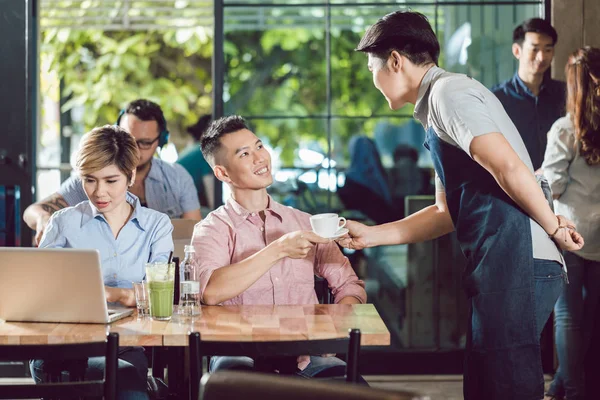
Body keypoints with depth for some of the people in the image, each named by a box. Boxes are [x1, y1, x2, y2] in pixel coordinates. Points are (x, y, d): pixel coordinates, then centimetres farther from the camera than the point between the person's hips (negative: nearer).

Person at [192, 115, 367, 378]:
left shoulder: (305, 223, 16)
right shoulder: (212, 229, 3)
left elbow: (350, 286, 14)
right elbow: (209, 292, -17)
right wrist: (279, 249, -16)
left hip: (304, 354, 4)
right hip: (241, 356, -4)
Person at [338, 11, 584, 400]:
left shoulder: (448, 90, -6)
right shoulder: (437, 109, 24)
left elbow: (508, 167, -17)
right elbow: (447, 213, 26)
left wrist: (554, 228, -6)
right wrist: (371, 235, 21)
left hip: (516, 262, -10)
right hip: (504, 265, 10)